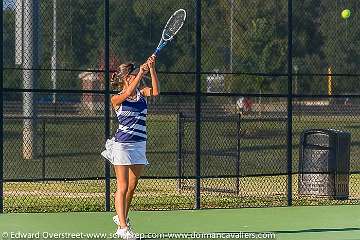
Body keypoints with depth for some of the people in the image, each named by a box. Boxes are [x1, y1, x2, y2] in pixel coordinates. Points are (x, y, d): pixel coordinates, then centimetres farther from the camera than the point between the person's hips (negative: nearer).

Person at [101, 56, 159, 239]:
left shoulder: (142, 93, 8)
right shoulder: (117, 99, -4)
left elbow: (155, 92, -13)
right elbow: (129, 92, -26)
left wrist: (152, 69, -22)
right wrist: (142, 72, -30)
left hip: (139, 146, 5)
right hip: (122, 145, -5)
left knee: (132, 187, 12)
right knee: (123, 188, -7)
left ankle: (121, 217, 30)